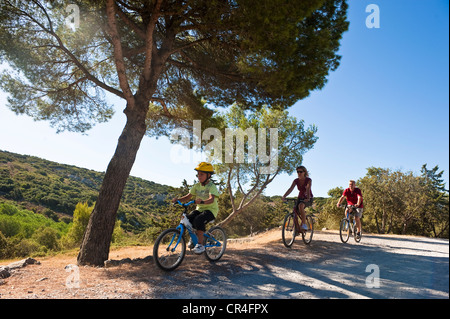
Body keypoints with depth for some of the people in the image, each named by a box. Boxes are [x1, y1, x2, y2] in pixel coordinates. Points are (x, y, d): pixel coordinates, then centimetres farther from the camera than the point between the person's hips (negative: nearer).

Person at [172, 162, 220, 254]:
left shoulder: (212, 186, -14)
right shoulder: (197, 186, 5)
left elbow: (211, 199, -30)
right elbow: (188, 197, 4)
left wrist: (202, 201, -51)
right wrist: (178, 199, -14)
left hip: (211, 209, -6)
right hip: (199, 209, 6)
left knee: (198, 220, -33)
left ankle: (200, 245, -20)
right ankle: (195, 236, 9)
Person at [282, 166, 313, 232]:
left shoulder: (308, 180, -16)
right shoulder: (296, 181, -6)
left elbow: (308, 189, -33)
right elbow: (290, 189, -19)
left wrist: (308, 198, -51)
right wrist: (284, 196, -35)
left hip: (308, 199, -5)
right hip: (300, 198, 5)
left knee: (300, 206, -35)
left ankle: (304, 225, -30)